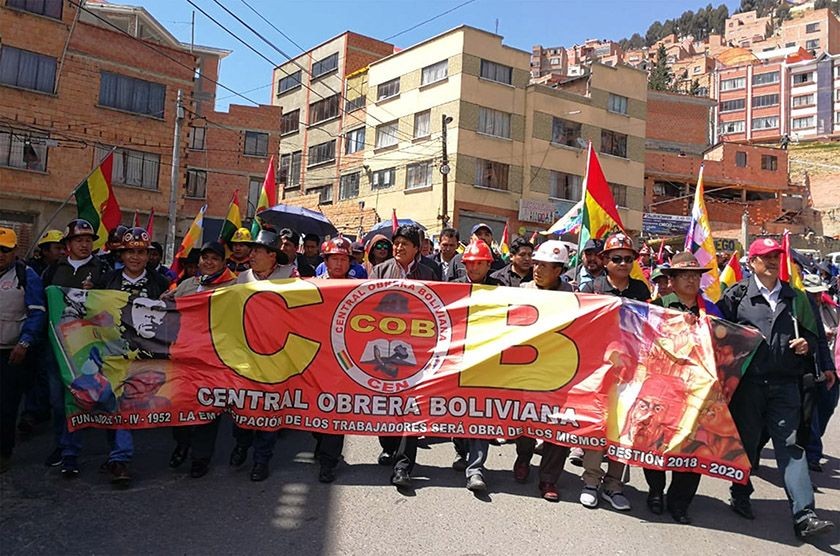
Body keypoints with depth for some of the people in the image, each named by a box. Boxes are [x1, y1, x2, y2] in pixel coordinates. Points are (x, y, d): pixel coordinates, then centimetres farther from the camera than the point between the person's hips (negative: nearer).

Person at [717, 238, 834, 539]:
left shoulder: (793, 297, 13)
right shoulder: (737, 294, 3)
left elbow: (810, 332, 20)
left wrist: (807, 343, -1)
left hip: (785, 383, 2)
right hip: (748, 381, -2)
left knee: (790, 444, -2)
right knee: (746, 441, 9)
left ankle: (804, 515, -1)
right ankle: (740, 496, 27)